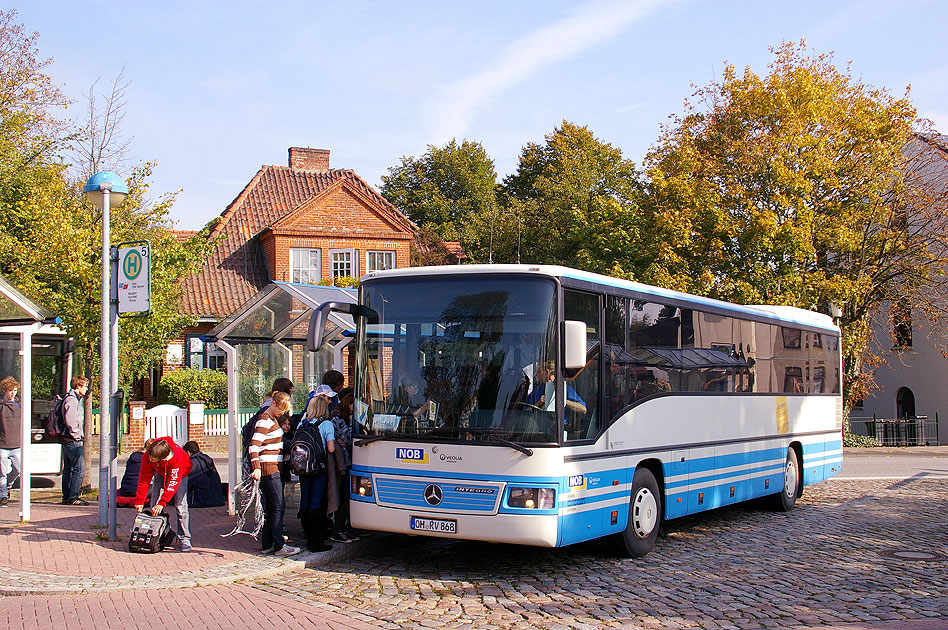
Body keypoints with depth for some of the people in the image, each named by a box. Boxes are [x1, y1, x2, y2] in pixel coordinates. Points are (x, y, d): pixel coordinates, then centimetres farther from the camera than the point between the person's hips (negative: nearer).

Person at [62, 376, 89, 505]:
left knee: (68, 469, 12)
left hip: (67, 441, 11)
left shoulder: (72, 399, 19)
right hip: (73, 441, -11)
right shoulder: (72, 400, -14)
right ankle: (72, 498, -9)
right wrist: (77, 434, -16)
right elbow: (70, 420, -25)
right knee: (79, 468, -10)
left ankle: (66, 497, 16)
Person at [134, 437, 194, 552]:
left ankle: (185, 539, -9)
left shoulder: (177, 455, -42)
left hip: (180, 474, -4)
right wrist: (140, 500, -23)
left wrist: (162, 502, -39)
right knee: (154, 504, -6)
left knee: (180, 506, -14)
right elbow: (144, 478, -20)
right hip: (161, 473, 4)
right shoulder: (148, 455, -30)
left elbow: (173, 482, -37)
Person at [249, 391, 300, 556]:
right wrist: (256, 467, -31)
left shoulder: (274, 419, 18)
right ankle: (279, 546, -4)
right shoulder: (264, 421, -12)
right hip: (269, 468, -10)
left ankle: (267, 545, 14)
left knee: (269, 508, 10)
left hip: (275, 469, 10)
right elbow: (254, 445, -22)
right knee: (278, 507, -7)